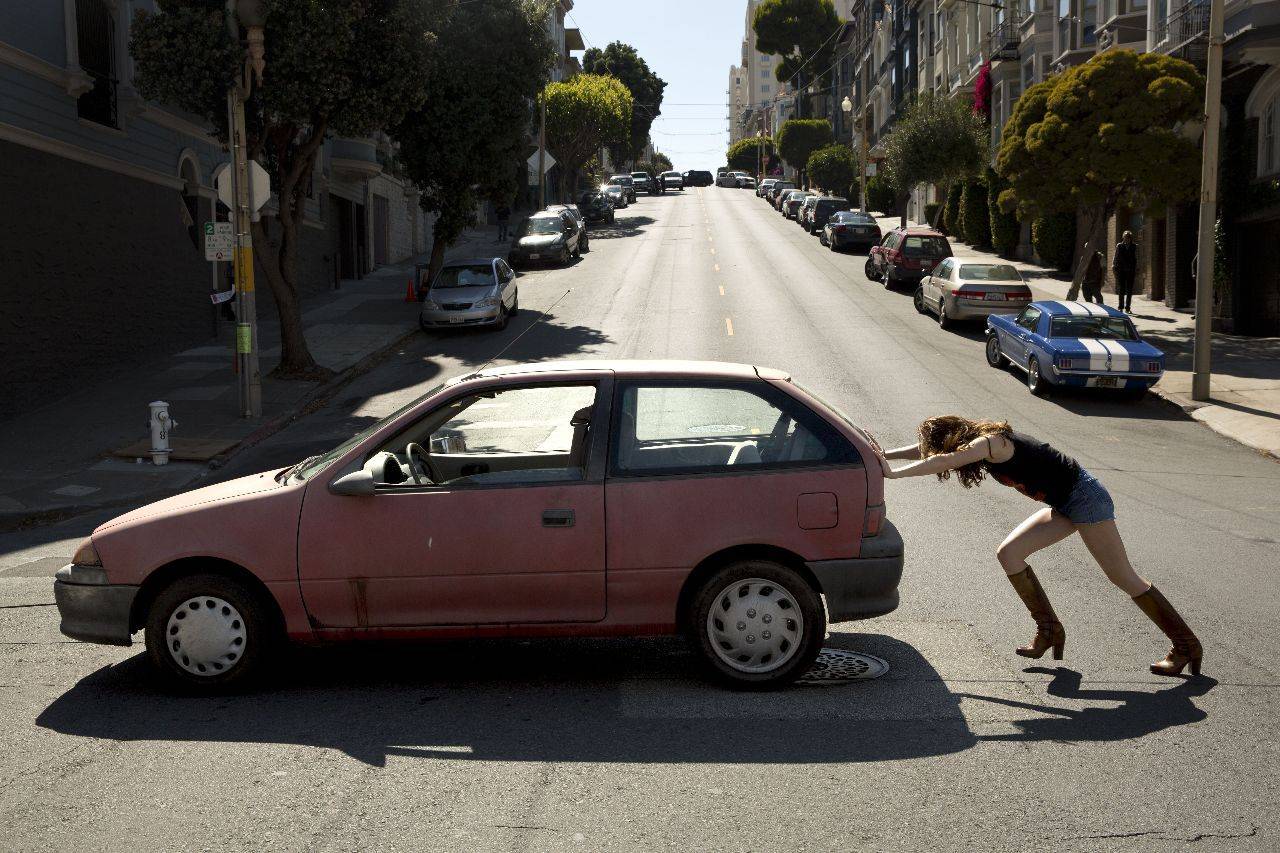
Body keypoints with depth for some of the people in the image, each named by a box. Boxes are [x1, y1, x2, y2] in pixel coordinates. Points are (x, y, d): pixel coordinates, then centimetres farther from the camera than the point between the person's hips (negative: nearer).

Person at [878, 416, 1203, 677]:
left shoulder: (989, 441, -21)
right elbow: (926, 449, 15)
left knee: (1123, 577, -5)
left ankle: (1186, 645, 5)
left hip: (1085, 497, -9)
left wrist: (894, 473, -33)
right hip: (1064, 505, 9)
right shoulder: (980, 441, 6)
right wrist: (884, 455, 9)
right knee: (1009, 554, 0)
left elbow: (942, 460, -36)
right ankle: (1049, 631, 5)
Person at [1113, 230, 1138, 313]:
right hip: (1121, 270, -1)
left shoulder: (1134, 246, 6)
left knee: (1129, 290, 0)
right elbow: (1116, 257, 6)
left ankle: (1127, 308, 5)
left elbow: (1136, 259, 10)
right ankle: (1121, 307, 8)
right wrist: (1113, 265, -5)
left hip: (1131, 271, 1)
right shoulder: (1119, 246, 4)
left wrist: (1136, 269, 5)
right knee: (1121, 289, 1)